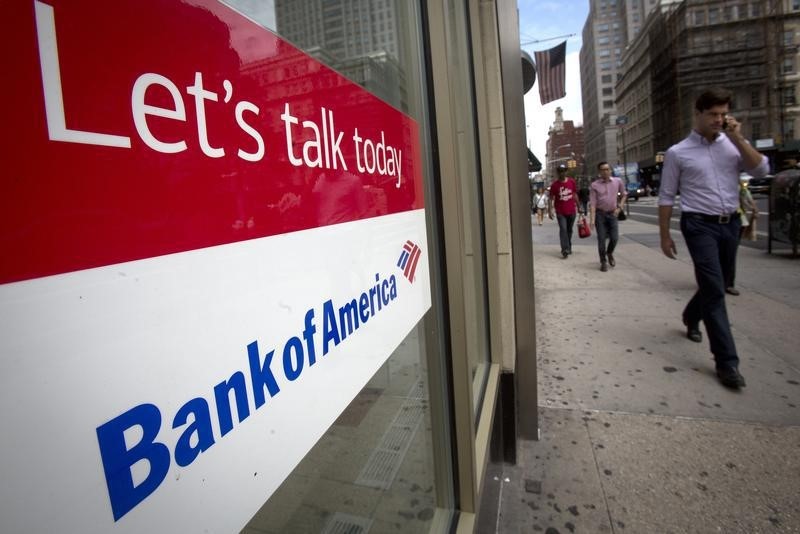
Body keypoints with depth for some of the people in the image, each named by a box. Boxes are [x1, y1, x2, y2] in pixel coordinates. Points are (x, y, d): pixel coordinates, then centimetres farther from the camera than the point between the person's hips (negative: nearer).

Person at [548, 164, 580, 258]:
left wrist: (577, 206, 12)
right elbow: (551, 198, -6)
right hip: (560, 212, -3)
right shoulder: (554, 185, -6)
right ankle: (565, 250, -13)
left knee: (569, 230, 13)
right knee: (563, 229, -13)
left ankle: (569, 248, 28)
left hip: (571, 211, 3)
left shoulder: (572, 182, 3)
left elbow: (575, 194, 13)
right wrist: (550, 210, -14)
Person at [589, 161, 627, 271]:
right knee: (601, 239, -1)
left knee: (615, 238, 0)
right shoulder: (595, 185, -6)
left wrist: (619, 207, 3)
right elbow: (592, 203, -10)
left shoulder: (617, 181, 1)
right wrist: (592, 219, -17)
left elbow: (624, 194, 17)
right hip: (600, 214, -2)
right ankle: (603, 261, 13)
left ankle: (610, 253, 31)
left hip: (612, 214, 2)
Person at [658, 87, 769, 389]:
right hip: (700, 225, -5)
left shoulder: (734, 145, 9)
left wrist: (738, 139, -9)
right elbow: (666, 197, 0)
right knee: (715, 290, -10)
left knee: (714, 285, 17)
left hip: (730, 224, 5)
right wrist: (665, 236, -2)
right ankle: (726, 361, -5)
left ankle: (690, 318, 47)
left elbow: (762, 170, -4)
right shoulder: (678, 153, -2)